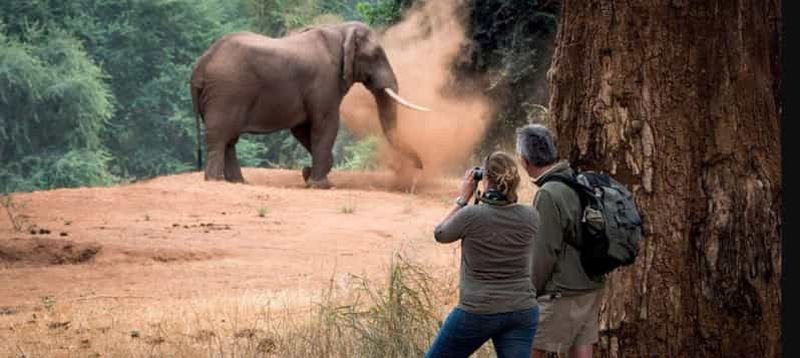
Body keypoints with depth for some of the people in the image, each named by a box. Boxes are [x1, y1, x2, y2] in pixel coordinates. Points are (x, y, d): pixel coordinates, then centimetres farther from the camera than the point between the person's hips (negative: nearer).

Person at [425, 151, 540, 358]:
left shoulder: (471, 216, -15)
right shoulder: (530, 217, -4)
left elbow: (440, 234, 5)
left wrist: (463, 199, 9)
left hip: (477, 312, -3)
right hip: (522, 312, 3)